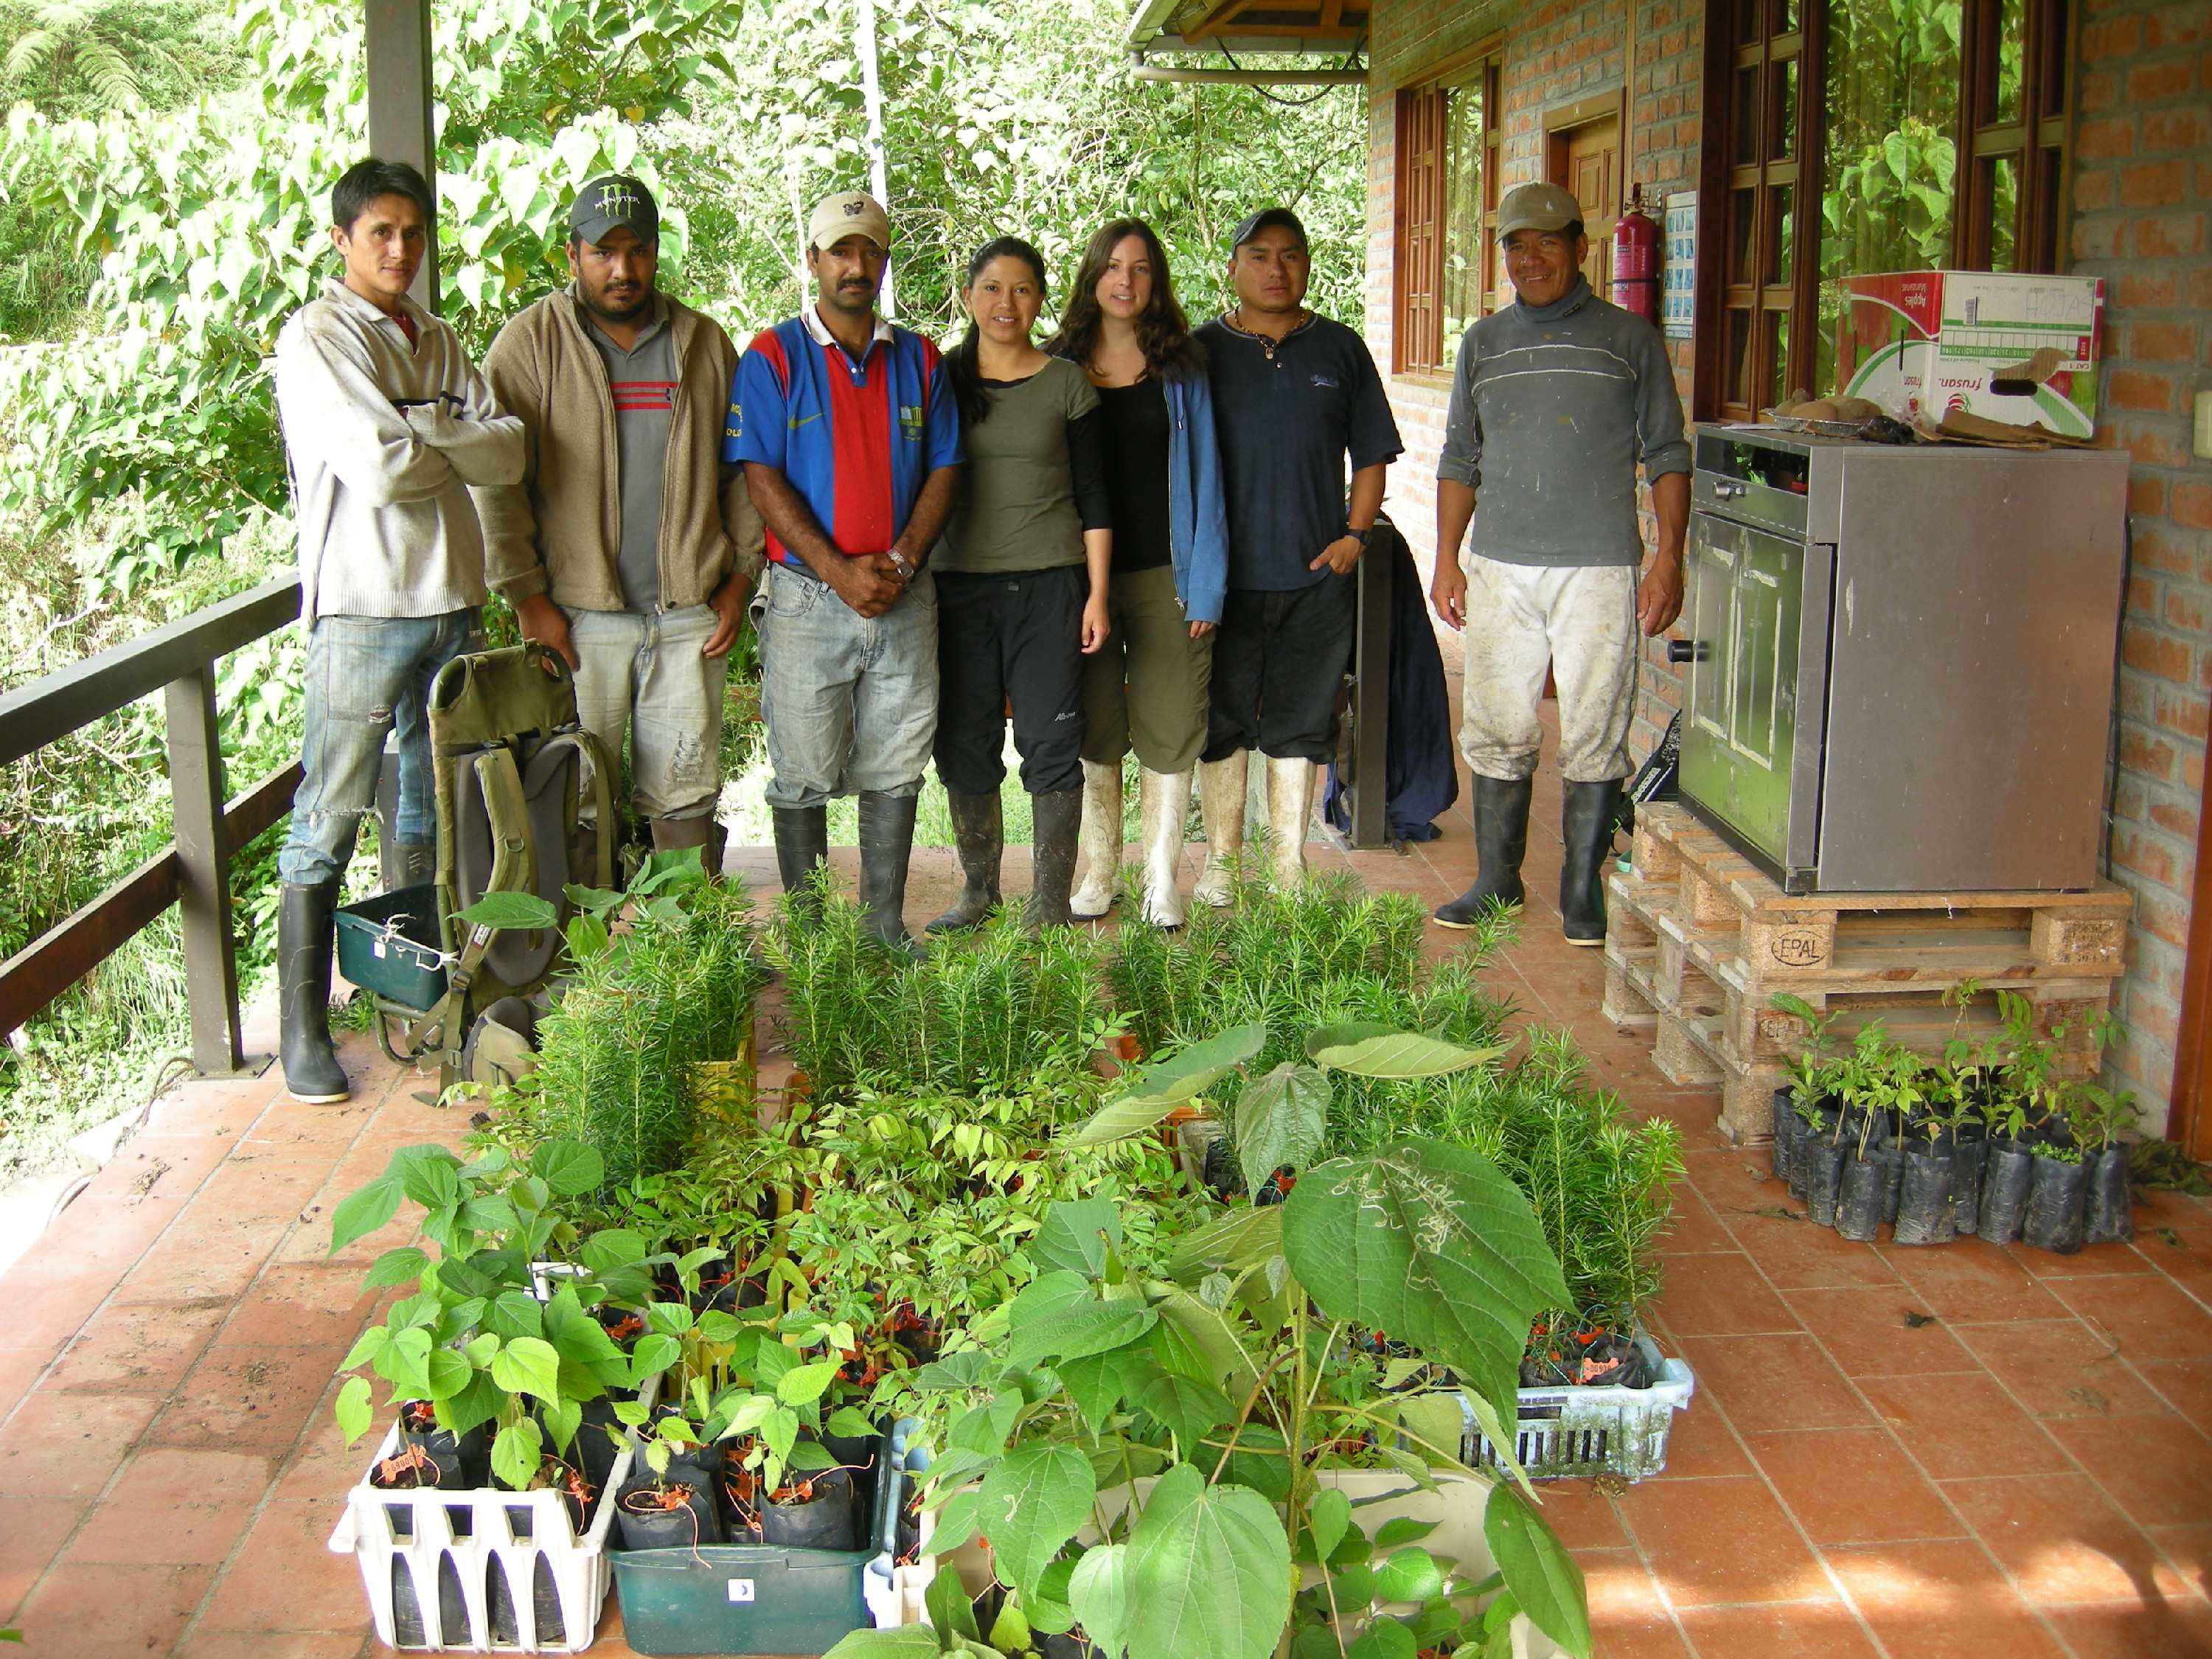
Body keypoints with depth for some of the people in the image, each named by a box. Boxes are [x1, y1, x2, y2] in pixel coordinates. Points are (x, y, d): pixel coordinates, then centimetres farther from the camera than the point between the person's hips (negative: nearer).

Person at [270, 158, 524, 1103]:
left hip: (451, 597, 7)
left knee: (435, 810, 14)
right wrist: (459, 441, -2)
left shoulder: (436, 341, 15)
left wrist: (415, 432, -10)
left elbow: (509, 455, 2)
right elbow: (377, 466, -19)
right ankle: (304, 1031, 3)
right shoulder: (315, 337, -6)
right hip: (363, 604, -7)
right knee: (329, 821, -4)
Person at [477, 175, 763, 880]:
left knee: (686, 796, 6)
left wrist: (740, 578, 6)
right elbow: (495, 479, -3)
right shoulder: (531, 342, 1)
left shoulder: (704, 342, 11)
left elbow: (743, 470, 14)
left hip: (689, 614, 3)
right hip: (576, 617, -2)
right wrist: (526, 595, -9)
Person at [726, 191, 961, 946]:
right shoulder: (773, 357, 0)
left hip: (904, 597, 3)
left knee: (895, 771, 7)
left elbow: (943, 471, 8)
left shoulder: (918, 360, 11)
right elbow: (762, 480, -7)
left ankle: (885, 926, 17)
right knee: (803, 777, 3)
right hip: (807, 597, -3)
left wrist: (901, 561, -8)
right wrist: (840, 573, -14)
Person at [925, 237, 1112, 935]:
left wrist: (1097, 593, -1)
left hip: (1049, 584, -2)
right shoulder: (940, 379, 7)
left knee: (1050, 742, -3)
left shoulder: (1067, 384, 4)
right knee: (964, 741, 6)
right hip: (959, 584, 2)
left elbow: (1093, 498, 5)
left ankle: (1049, 904, 6)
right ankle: (978, 890, 21)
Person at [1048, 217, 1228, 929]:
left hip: (1166, 577, -1)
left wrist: (1206, 583, -5)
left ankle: (1162, 878, 12)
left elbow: (1203, 477, 2)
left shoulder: (1181, 368, 4)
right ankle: (1099, 871, 20)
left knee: (1169, 731, 1)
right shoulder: (1059, 366, 6)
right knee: (1093, 731, 7)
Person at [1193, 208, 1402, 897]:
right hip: (1223, 574, -1)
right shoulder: (1201, 351, 5)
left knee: (1300, 725, 6)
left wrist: (1354, 536, -1)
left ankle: (1290, 863, 17)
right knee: (1221, 723, 5)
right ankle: (1220, 858, 18)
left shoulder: (1341, 350, 9)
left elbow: (1371, 454, 12)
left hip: (1317, 574, 1)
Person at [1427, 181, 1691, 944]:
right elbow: (1460, 458, 18)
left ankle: (1583, 893, 9)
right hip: (1499, 568, 3)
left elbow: (1666, 454, 5)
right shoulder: (1484, 343, 14)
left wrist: (1669, 557, -4)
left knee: (1594, 737, -1)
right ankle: (1496, 881, 19)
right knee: (1497, 731, 6)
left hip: (1598, 569, -3)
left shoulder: (1630, 339, 5)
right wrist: (1446, 559, 11)